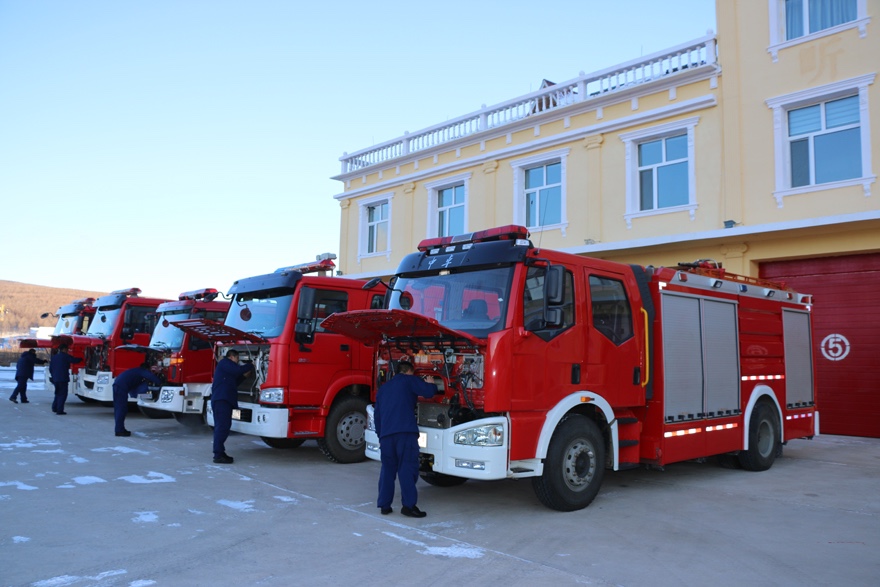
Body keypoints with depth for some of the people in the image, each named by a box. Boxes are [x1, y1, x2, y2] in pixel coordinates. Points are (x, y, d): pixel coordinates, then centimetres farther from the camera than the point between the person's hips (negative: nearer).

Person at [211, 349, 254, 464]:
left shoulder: (227, 366, 28)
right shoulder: (224, 362, -2)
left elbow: (233, 382, 29)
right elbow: (238, 370, -16)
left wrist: (244, 375, 19)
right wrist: (251, 365, -4)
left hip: (224, 400, 11)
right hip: (221, 400, -11)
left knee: (222, 427, 13)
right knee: (222, 426, -13)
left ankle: (220, 453, 17)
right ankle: (218, 455, -15)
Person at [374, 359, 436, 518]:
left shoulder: (383, 388, 27)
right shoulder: (409, 380, 9)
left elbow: (377, 414, 27)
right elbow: (428, 392, -2)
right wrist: (431, 384, 20)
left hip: (386, 434, 6)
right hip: (405, 433, -6)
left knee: (387, 469, 12)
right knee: (407, 468, -5)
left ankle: (384, 505, 13)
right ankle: (408, 505, -7)